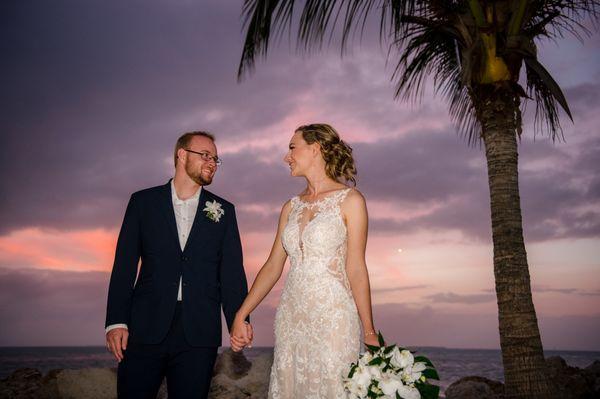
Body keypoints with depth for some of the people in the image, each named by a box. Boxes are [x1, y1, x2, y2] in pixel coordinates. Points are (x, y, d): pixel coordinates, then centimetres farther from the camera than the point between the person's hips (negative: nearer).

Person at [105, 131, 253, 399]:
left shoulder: (224, 211, 9)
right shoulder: (143, 202, 7)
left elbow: (232, 271, 4)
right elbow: (124, 265, 3)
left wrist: (239, 319, -9)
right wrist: (116, 321, -5)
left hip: (199, 334, 1)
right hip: (146, 328, 0)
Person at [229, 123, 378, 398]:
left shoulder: (350, 200, -4)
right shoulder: (291, 207, 11)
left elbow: (356, 270, -7)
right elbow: (273, 267, 10)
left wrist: (369, 332, -9)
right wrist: (240, 315, 5)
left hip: (333, 315, -5)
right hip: (291, 317, 5)